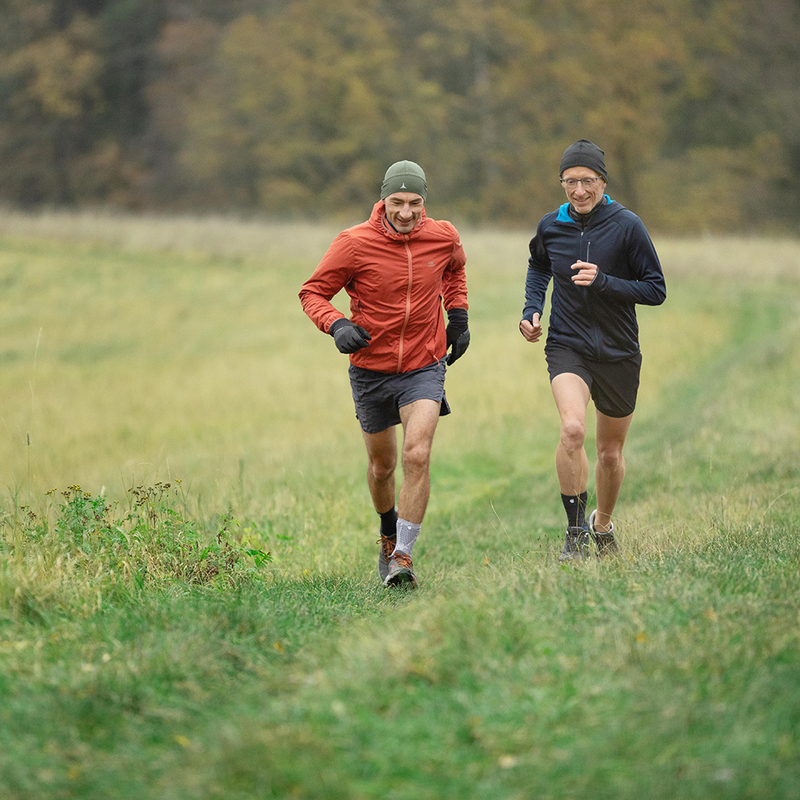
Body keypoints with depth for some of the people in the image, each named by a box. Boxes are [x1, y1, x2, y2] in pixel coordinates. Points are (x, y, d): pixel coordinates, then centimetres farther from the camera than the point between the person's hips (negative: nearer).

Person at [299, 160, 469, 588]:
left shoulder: (443, 237, -5)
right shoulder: (354, 243, -14)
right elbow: (313, 291, -5)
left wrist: (458, 318, 12)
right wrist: (337, 324, -23)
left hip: (424, 367, 0)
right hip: (371, 369, 0)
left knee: (417, 455, -20)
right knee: (381, 466, 14)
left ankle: (402, 557, -15)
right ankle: (388, 532, 44)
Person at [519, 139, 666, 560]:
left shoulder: (627, 226, -9)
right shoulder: (550, 226, 0)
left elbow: (656, 290, -8)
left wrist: (603, 281, -21)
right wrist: (531, 309, 7)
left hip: (618, 352, 0)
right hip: (567, 347, 0)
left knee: (610, 453, 12)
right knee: (572, 429, -27)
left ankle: (602, 525, 40)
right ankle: (575, 532, -16)